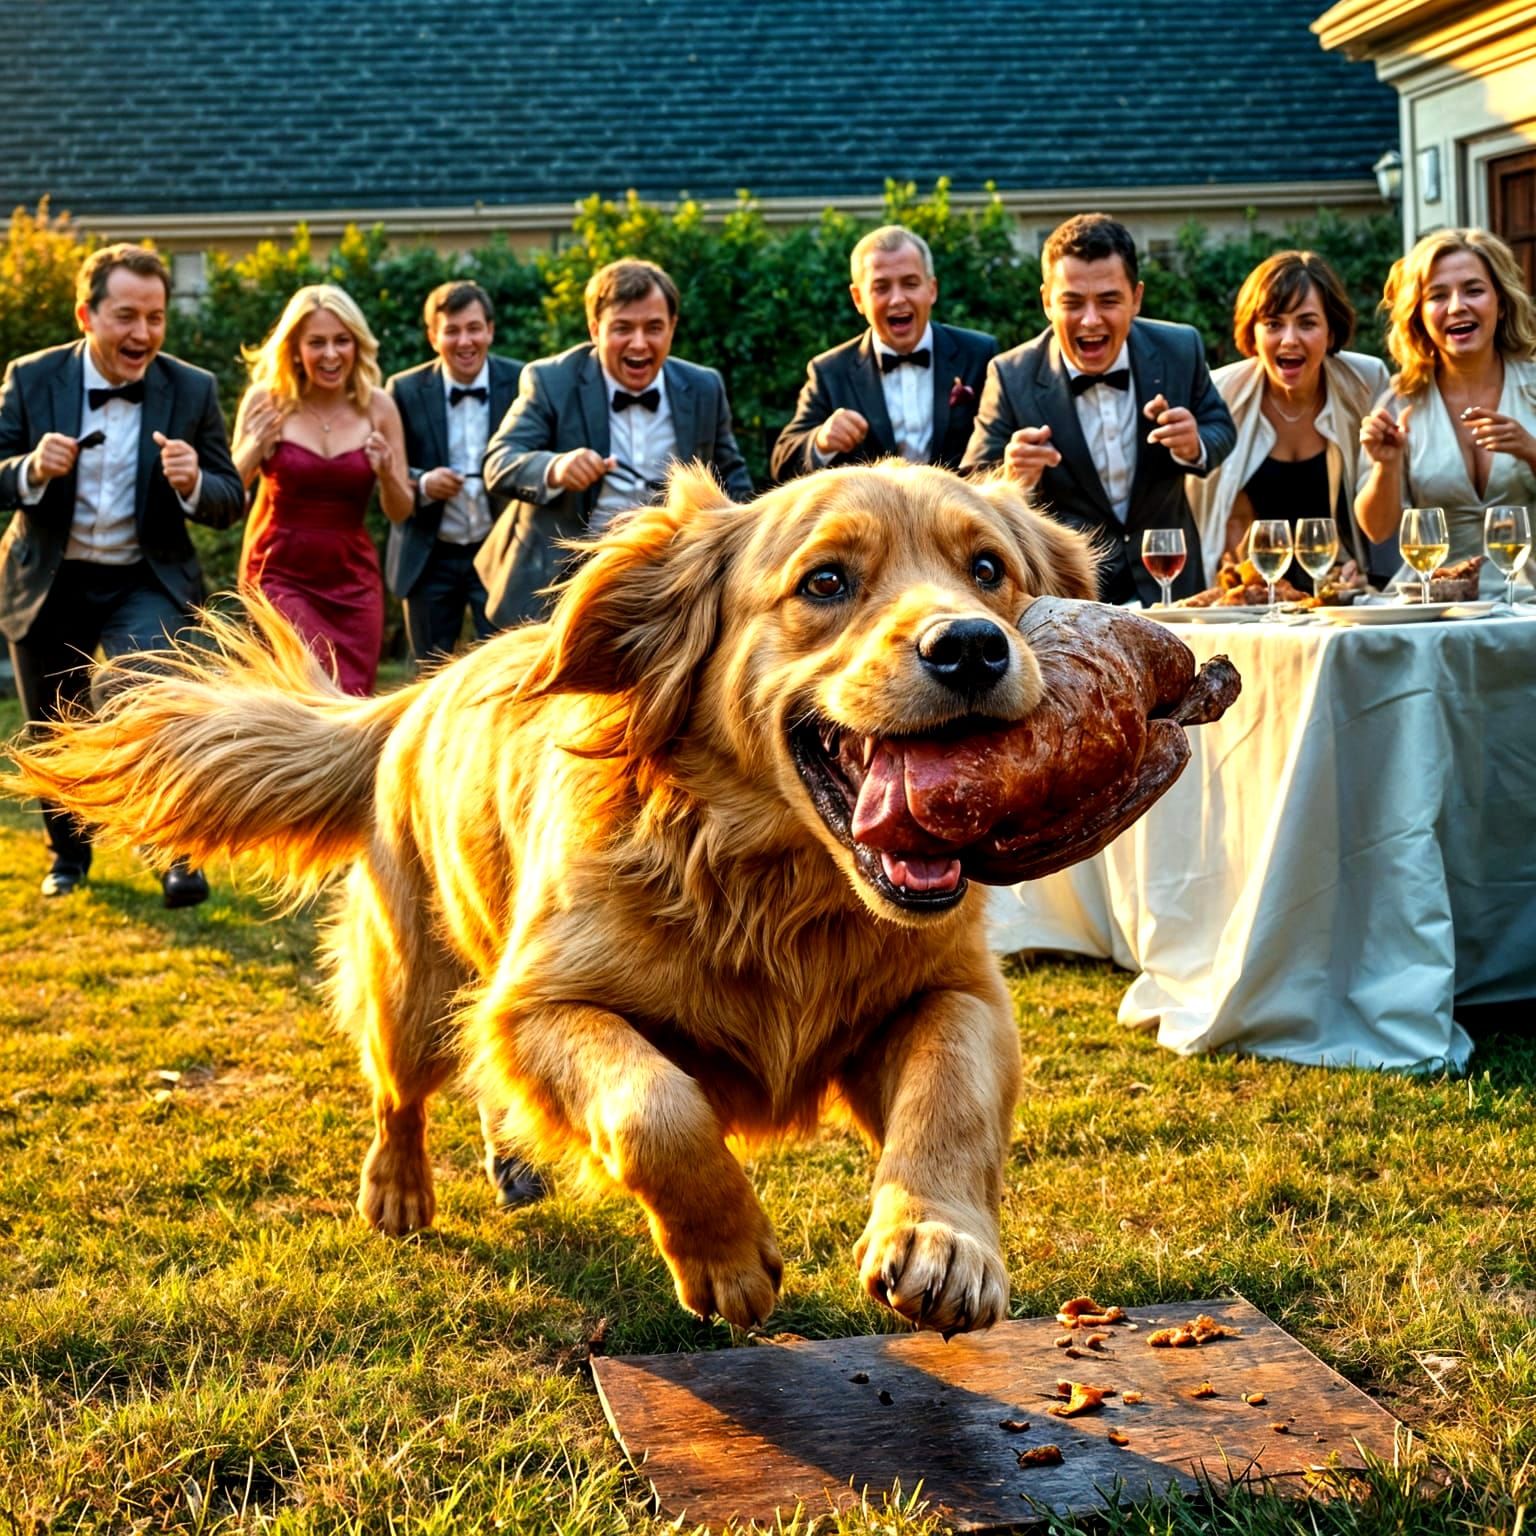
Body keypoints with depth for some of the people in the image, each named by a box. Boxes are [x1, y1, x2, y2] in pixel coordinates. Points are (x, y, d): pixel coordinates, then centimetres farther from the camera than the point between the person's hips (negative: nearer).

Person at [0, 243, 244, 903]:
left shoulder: (193, 390, -7)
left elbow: (231, 503, -5)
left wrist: (192, 484, -28)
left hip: (146, 583, -2)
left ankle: (175, 851, -13)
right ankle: (69, 851, 41)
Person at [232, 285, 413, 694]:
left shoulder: (378, 407, 0)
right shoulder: (266, 400, -5)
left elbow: (401, 512, 6)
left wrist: (386, 473, -14)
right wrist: (253, 448, -18)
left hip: (352, 579, 3)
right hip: (280, 574, -3)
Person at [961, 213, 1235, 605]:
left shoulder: (1181, 350, -4)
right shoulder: (1011, 378, -9)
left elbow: (1221, 429, 10)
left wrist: (1195, 447, -15)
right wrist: (1012, 479, -30)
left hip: (1168, 584, 2)